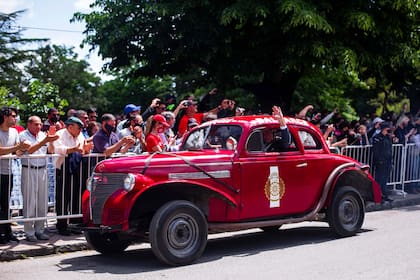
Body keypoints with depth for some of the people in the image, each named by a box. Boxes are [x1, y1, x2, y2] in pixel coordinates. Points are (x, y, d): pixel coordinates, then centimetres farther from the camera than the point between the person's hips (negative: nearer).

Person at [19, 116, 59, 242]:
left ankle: (39, 230, 16)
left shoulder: (43, 135, 11)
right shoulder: (23, 135, -2)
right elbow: (30, 150, -17)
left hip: (42, 170, 5)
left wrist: (51, 141, -7)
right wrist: (44, 141, -23)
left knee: (42, 202, 7)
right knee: (30, 202, -2)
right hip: (29, 171, -5)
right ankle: (29, 232, 4)